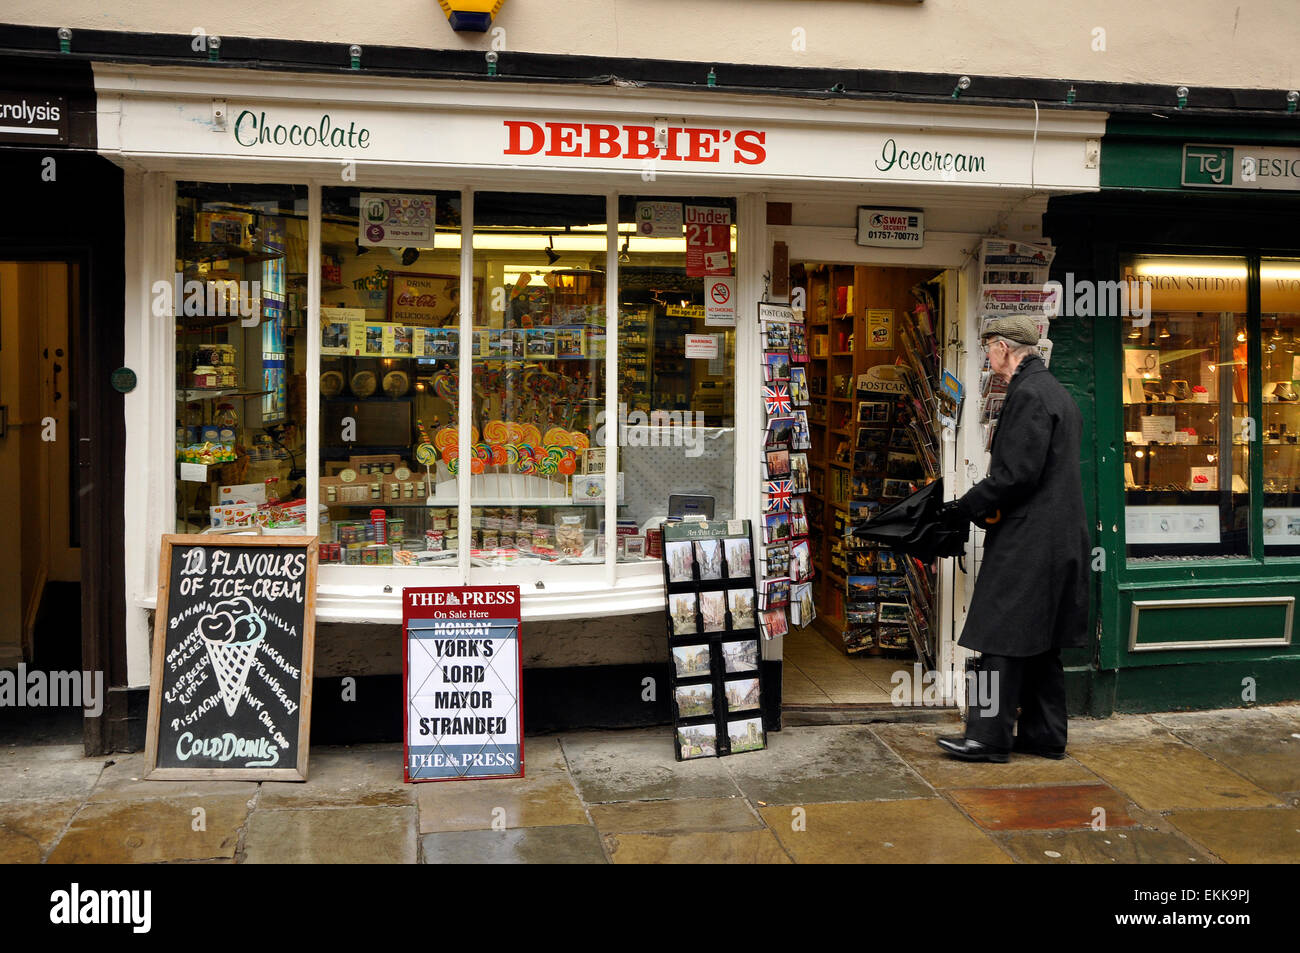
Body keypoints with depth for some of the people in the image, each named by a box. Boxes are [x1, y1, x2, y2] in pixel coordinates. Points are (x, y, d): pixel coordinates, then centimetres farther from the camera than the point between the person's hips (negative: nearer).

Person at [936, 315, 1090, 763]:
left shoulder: (1028, 394, -15)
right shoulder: (1056, 392, 17)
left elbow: (1018, 474, -21)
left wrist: (965, 507, -12)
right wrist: (979, 505, 15)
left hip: (1026, 540, -10)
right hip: (1056, 538, 10)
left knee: (1002, 640, -5)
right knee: (1041, 642, 14)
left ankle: (989, 735, 0)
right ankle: (1045, 735, 21)